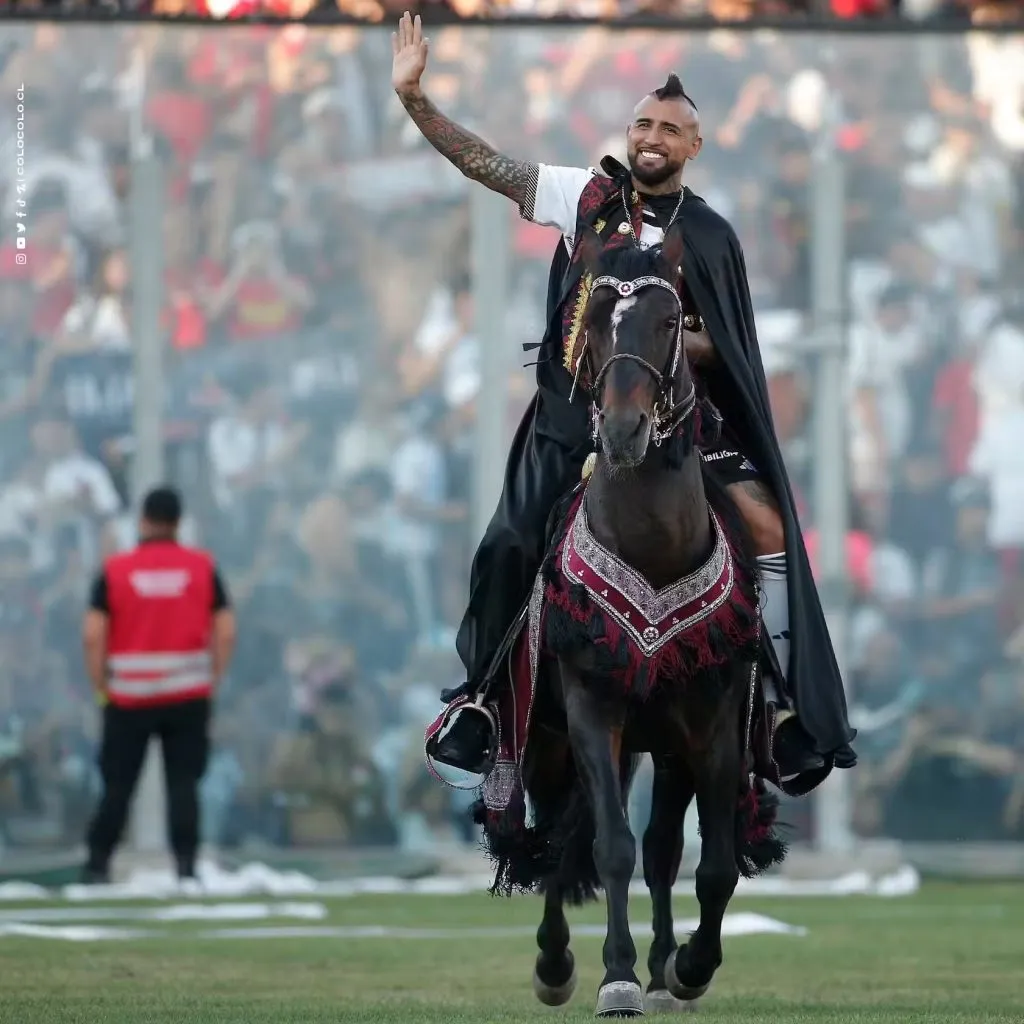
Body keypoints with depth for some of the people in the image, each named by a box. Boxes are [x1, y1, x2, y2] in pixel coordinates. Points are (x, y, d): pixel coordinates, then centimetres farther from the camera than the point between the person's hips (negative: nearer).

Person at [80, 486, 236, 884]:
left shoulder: (115, 570, -2)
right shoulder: (202, 567, 1)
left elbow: (93, 634, -7)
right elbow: (225, 631, -2)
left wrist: (100, 687, 2)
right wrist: (212, 682, 7)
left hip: (129, 696, 0)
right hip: (189, 694, 0)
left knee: (117, 784, 7)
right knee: (183, 783, 2)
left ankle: (97, 865, 6)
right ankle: (186, 865, -5)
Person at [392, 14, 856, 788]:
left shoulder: (708, 237, -2)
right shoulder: (587, 197, 1)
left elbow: (722, 349, 0)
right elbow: (482, 163, -3)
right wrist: (413, 97, -13)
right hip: (573, 412, 1)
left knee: (768, 528, -15)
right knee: (510, 549, 1)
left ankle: (788, 709, -10)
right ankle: (480, 696, 21)